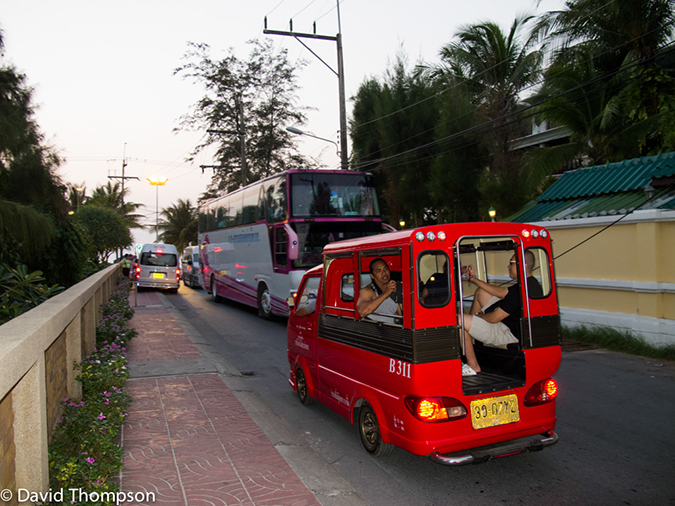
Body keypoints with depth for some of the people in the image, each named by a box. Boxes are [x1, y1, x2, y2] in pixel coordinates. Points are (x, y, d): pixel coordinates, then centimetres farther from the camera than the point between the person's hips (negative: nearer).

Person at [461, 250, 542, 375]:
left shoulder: (520, 290, -30)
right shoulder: (532, 283, 4)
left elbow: (494, 318, -26)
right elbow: (500, 292, 14)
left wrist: (478, 315, -4)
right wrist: (474, 279, 13)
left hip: (507, 334, -12)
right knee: (481, 292, 25)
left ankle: (473, 366, -8)